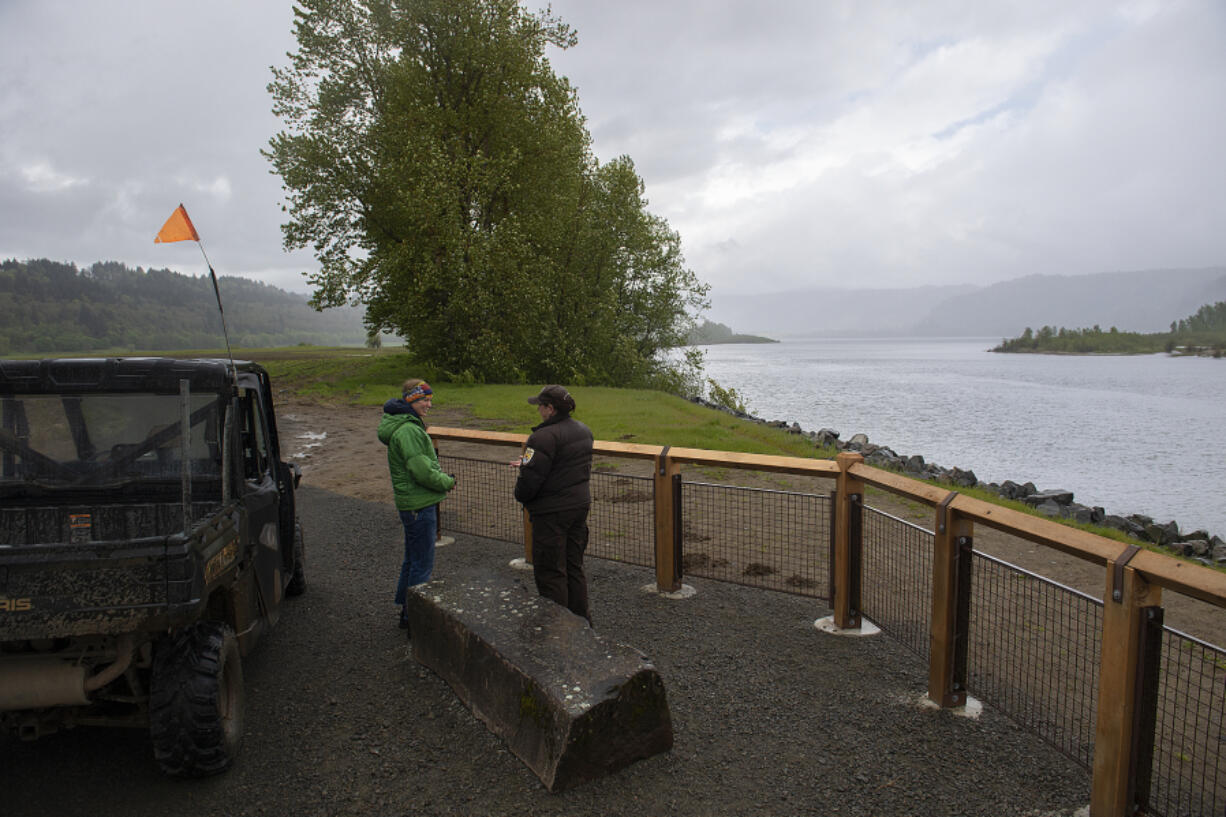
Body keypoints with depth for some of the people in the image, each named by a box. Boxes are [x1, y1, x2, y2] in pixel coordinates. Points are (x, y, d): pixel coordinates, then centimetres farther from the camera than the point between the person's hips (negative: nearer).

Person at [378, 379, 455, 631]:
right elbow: (423, 472, -24)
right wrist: (448, 481, -9)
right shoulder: (408, 431, -21)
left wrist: (442, 477, 7)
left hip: (412, 503, 11)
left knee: (413, 560, 20)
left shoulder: (410, 426, 12)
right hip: (419, 506, -11)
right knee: (422, 565, -2)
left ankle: (406, 612, 33)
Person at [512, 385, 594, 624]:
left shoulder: (544, 437, -22)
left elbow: (531, 478, -22)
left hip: (552, 513, -9)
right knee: (574, 566, 19)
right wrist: (527, 463, 22)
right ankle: (581, 618, 28)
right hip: (580, 505, 9)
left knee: (550, 571, 3)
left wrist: (520, 494, 1)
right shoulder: (583, 430, 8)